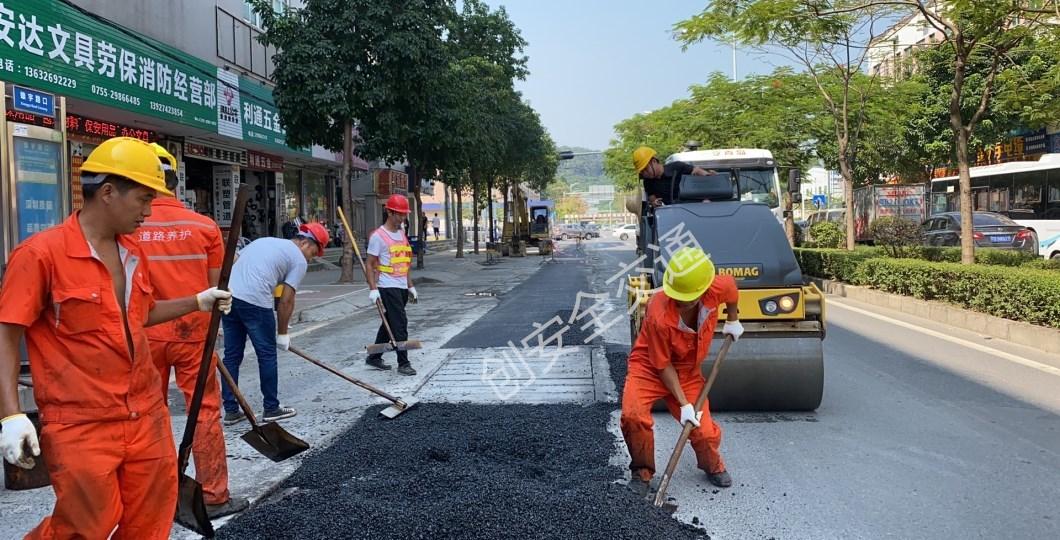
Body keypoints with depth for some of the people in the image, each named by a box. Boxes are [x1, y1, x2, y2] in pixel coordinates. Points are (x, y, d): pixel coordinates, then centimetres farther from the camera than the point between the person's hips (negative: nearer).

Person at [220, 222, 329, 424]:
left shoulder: (264, 241, 27)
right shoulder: (299, 260, 5)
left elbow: (231, 264, 20)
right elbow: (286, 301, 1)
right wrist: (282, 334, 10)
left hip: (229, 296, 7)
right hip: (254, 301, -7)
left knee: (232, 355, 14)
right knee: (267, 355, 7)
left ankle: (231, 411, 20)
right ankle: (271, 409, 17)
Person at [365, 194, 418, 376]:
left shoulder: (402, 234, 14)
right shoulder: (378, 235, -9)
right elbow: (370, 264, -9)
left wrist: (410, 286, 18)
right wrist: (373, 289, -16)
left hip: (402, 288, 8)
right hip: (387, 288, -8)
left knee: (389, 324, 14)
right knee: (400, 324, -11)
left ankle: (374, 357, 26)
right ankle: (403, 363, -5)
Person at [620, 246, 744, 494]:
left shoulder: (717, 290, -23)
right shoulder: (658, 314, -34)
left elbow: (731, 287, 6)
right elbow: (662, 365, -22)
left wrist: (733, 321, 17)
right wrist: (683, 404, -19)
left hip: (688, 371, 4)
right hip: (649, 368, -4)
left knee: (704, 432, 0)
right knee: (633, 416, -29)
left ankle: (713, 465, 37)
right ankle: (642, 471, -1)